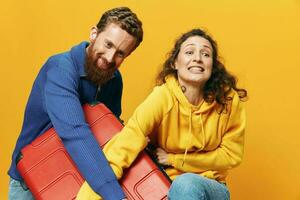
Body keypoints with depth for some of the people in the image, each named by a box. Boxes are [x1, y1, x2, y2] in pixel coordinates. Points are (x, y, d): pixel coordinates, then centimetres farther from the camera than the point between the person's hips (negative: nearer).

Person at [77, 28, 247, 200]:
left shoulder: (230, 100, -13)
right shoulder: (162, 97, -19)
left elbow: (231, 155, -3)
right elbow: (126, 143, -33)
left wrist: (173, 159, -11)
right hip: (164, 185, 0)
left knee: (187, 183, -31)